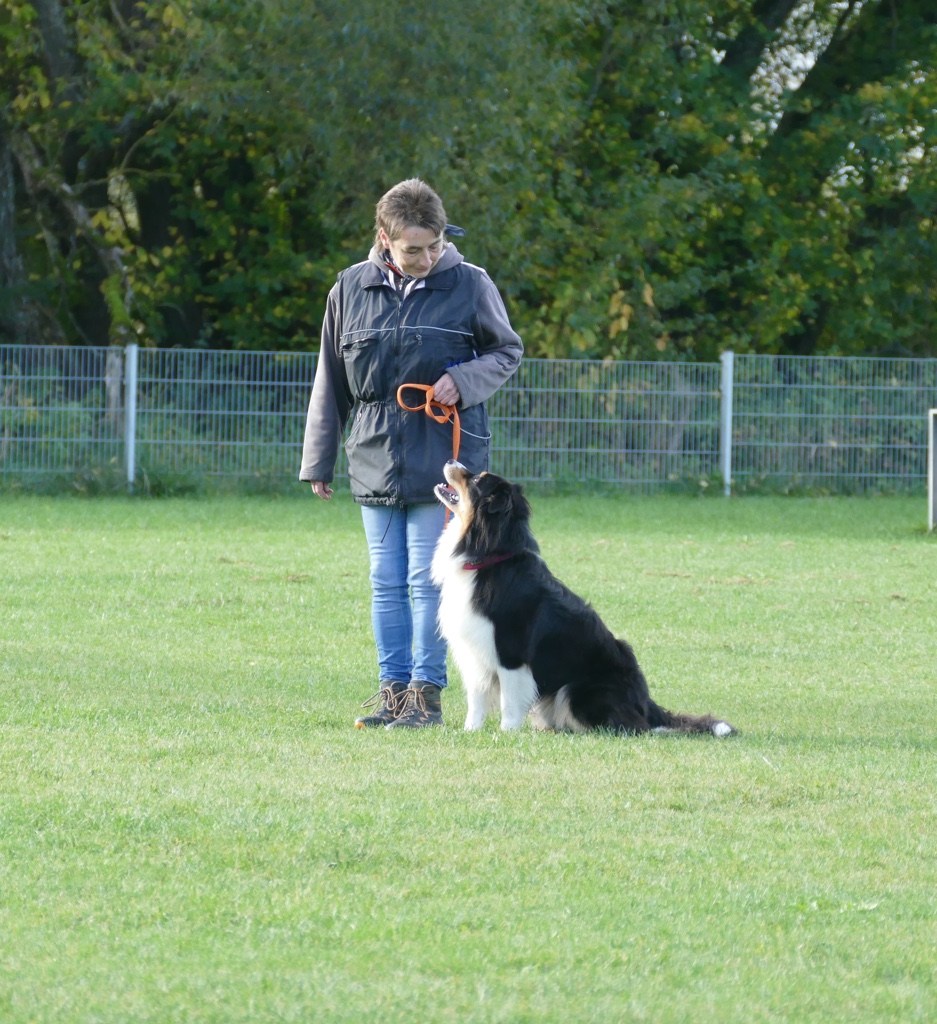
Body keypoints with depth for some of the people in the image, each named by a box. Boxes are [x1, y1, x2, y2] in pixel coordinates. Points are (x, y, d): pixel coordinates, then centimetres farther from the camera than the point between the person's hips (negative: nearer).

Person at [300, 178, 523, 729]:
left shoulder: (470, 285, -4)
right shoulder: (352, 289, 4)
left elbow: (508, 352, 8)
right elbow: (332, 381, 12)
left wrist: (463, 380, -12)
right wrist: (319, 461, 13)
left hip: (444, 460, -3)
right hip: (376, 461, 3)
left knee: (429, 580, -4)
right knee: (387, 581, 7)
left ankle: (428, 692, 3)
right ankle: (393, 689, 14)